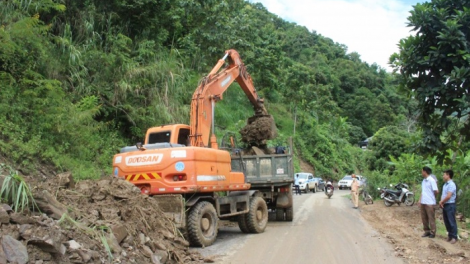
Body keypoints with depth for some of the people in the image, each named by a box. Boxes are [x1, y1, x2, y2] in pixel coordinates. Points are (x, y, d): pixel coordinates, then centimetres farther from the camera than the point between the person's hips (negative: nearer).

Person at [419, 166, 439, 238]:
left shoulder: (431, 180, -12)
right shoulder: (423, 181, 13)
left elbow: (436, 191, -14)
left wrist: (432, 197, 3)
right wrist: (420, 200, 11)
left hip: (430, 203, -8)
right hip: (423, 202, 8)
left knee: (431, 218, 1)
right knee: (424, 218, 12)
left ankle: (432, 232, 10)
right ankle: (427, 231, 22)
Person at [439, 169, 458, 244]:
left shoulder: (451, 185, -15)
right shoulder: (445, 184, 13)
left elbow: (448, 196, -21)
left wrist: (441, 202, -8)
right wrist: (441, 202, -1)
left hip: (450, 205, -9)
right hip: (444, 205, 9)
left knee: (452, 222, -3)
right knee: (446, 221, 13)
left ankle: (454, 237, 5)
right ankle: (450, 235, 23)